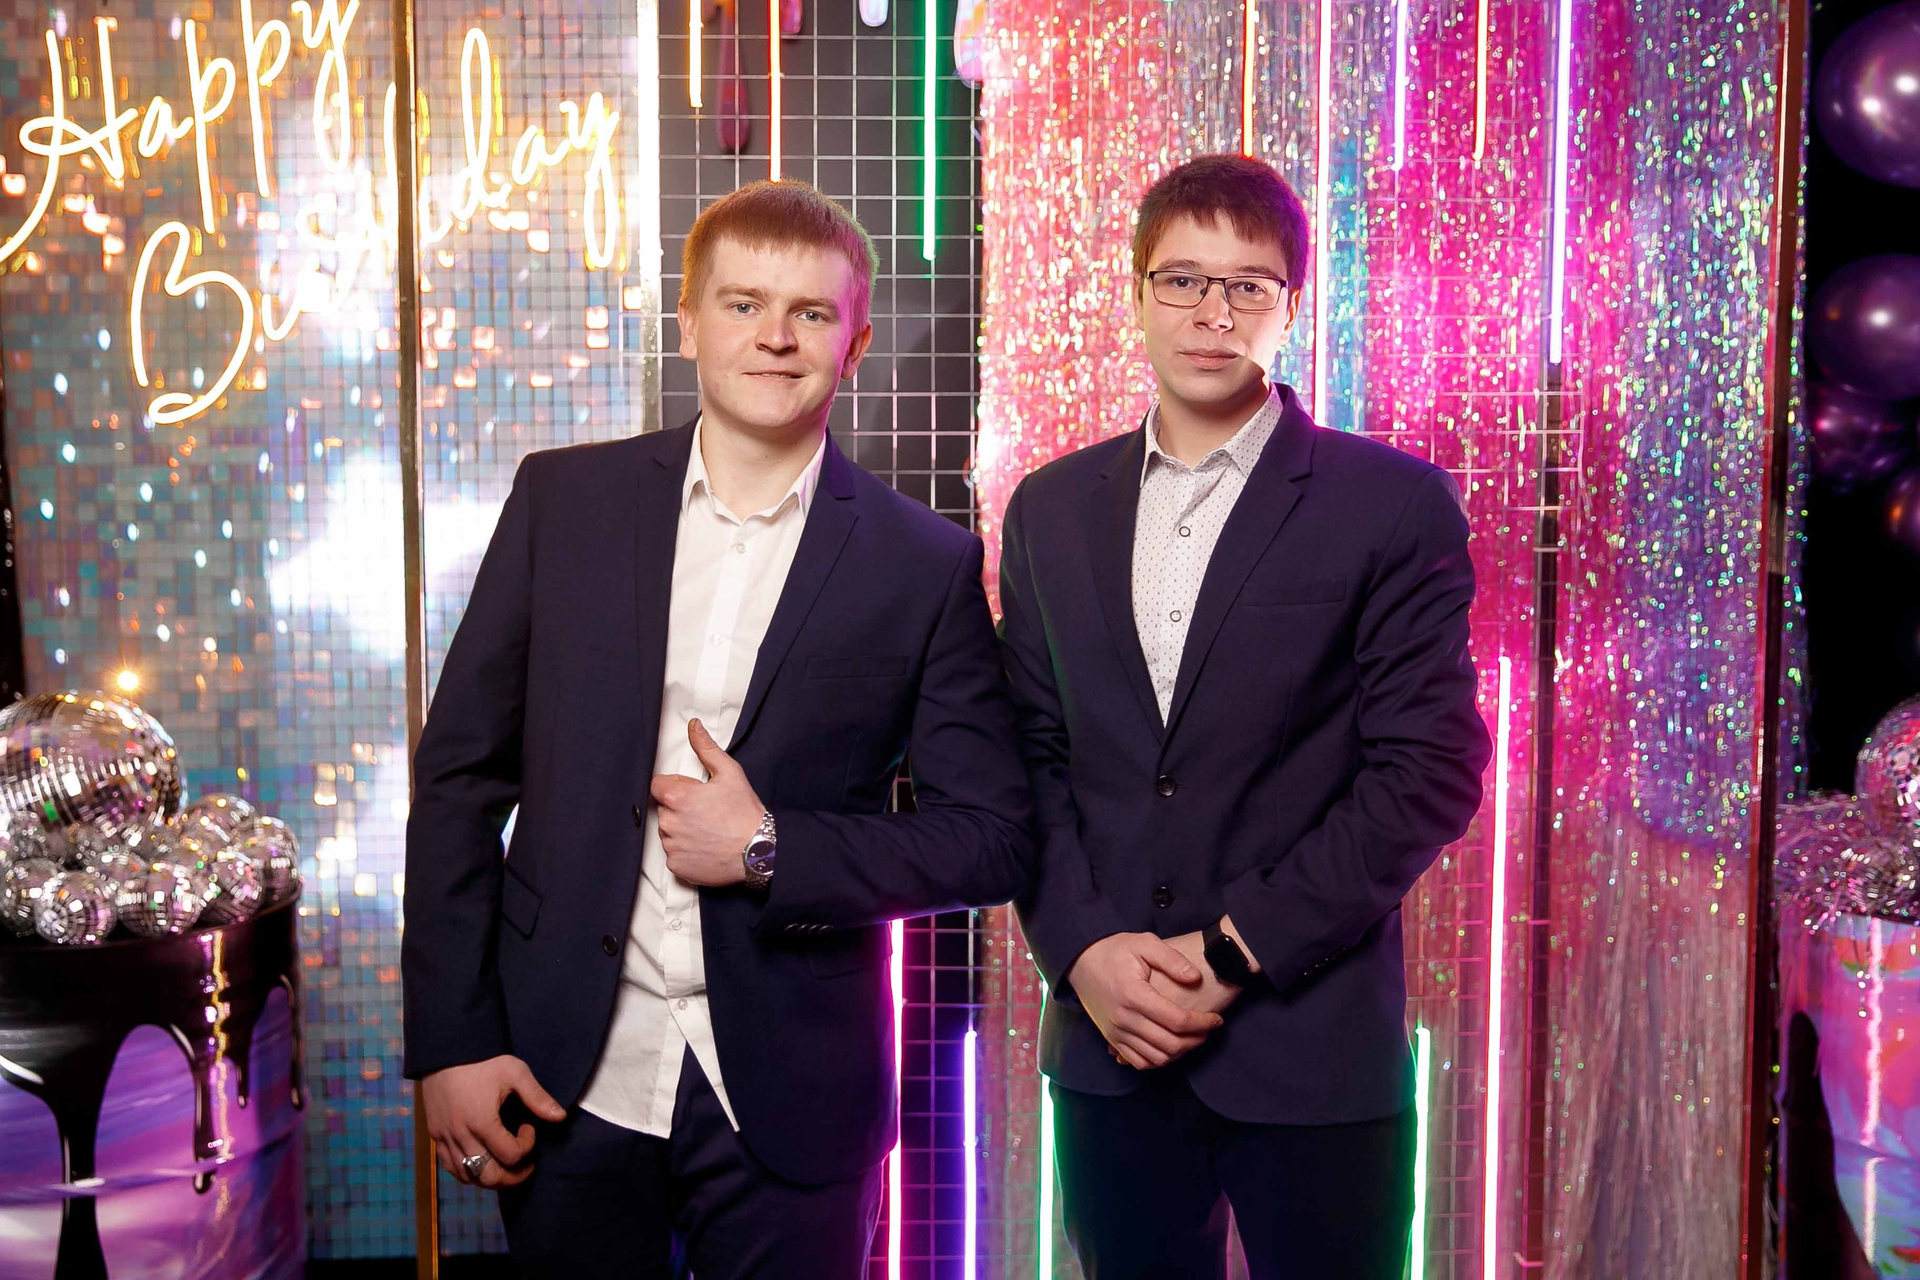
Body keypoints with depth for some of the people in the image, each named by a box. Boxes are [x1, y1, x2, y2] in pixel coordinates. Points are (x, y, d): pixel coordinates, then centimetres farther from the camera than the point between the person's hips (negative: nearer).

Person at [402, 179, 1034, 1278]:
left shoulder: (927, 563, -2)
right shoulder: (564, 499, 2)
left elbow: (993, 840, -1)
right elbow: (460, 777, 3)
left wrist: (771, 850, -14)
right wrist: (452, 1042, -3)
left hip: (789, 1102, -1)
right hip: (565, 1078, 1)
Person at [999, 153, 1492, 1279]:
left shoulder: (1395, 505, -3)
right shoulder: (1051, 510, 9)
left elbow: (1431, 769, -8)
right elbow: (1032, 754, 8)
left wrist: (1236, 951, -12)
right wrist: (1083, 949, -7)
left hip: (1315, 1051, -3)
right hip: (1108, 1038, 3)